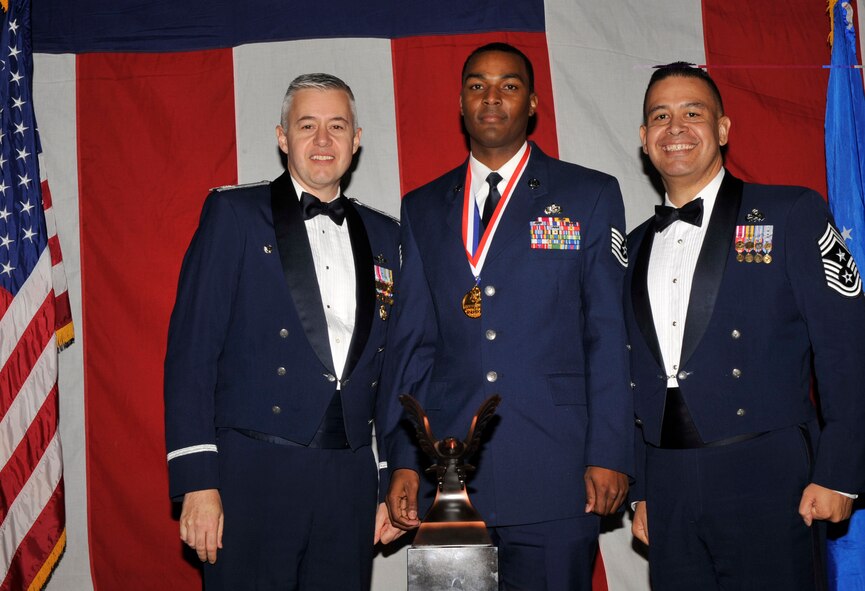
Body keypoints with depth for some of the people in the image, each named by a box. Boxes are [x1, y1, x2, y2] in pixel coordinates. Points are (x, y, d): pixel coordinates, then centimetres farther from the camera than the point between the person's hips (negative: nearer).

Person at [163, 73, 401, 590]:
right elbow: (191, 349, -5)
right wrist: (197, 481, -12)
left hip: (350, 481, 4)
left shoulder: (384, 236, 14)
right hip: (254, 473, -3)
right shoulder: (234, 213, 1)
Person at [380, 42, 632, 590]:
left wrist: (609, 455, -6)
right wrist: (404, 461, 3)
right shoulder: (422, 210, 12)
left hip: (553, 476, -2)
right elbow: (411, 343, 10)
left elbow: (609, 335, 1)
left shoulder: (591, 196, 5)